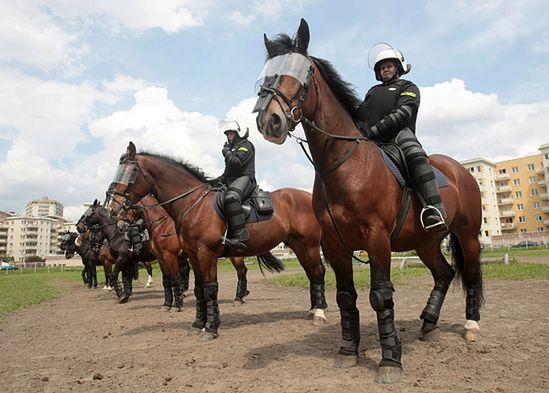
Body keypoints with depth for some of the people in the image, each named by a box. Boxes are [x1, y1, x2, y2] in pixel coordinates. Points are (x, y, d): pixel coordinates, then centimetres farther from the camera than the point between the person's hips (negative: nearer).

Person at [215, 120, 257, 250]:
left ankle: (240, 234, -44)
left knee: (230, 197, -38)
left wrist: (226, 153, 0)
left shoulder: (246, 145, 3)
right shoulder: (232, 148, 31)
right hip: (231, 182, 10)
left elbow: (237, 163, -15)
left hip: (244, 178, -10)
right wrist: (219, 180, 16)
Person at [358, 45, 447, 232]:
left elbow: (403, 113, -4)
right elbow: (360, 113, 20)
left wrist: (375, 129, -19)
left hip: (398, 134, -5)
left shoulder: (408, 87, 17)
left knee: (414, 154, -36)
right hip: (372, 140, 5)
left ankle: (435, 210, -48)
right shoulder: (373, 91, 35)